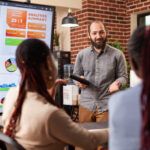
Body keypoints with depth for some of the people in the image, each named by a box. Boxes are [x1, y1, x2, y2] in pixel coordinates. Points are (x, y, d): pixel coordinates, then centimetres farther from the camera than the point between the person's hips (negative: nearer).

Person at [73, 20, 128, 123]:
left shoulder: (117, 54, -3)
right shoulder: (81, 54, 5)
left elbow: (123, 76, 1)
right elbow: (76, 75, 11)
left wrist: (117, 83, -21)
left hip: (107, 106, -2)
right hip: (86, 105, 2)